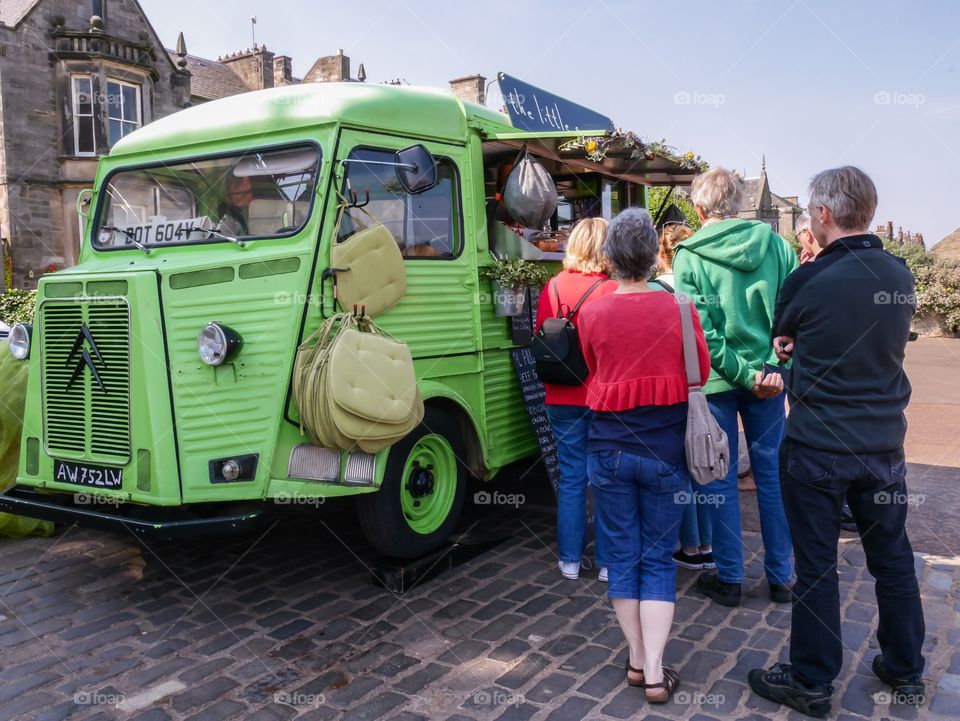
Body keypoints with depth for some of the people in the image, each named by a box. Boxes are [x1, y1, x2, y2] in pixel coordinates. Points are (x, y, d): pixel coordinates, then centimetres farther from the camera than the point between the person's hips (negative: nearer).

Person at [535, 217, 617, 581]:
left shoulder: (552, 288, -1)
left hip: (563, 399, 4)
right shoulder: (612, 291, -13)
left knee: (571, 478, 12)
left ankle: (570, 560, 21)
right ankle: (608, 561, 17)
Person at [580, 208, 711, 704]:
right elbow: (701, 372, 3)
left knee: (622, 555, 14)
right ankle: (655, 672, 10)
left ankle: (637, 659, 23)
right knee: (658, 558, 10)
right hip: (665, 446, 0)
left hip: (610, 445, 1)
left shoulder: (591, 313, -7)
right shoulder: (677, 309, -8)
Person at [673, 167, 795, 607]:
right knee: (771, 473, 13)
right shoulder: (775, 245, 1)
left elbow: (699, 328, -15)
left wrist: (742, 373, -11)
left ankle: (729, 578, 18)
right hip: (768, 379, 3)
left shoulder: (688, 256, -8)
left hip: (717, 379, -3)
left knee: (720, 479, 8)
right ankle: (780, 577, 22)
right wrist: (776, 368, -8)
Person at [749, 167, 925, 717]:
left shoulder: (809, 281, -16)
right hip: (885, 442, 5)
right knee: (893, 558, 18)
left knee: (817, 565, 6)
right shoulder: (901, 276, 0)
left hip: (818, 448, -5)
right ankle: (906, 671, 34)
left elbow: (782, 337, 3)